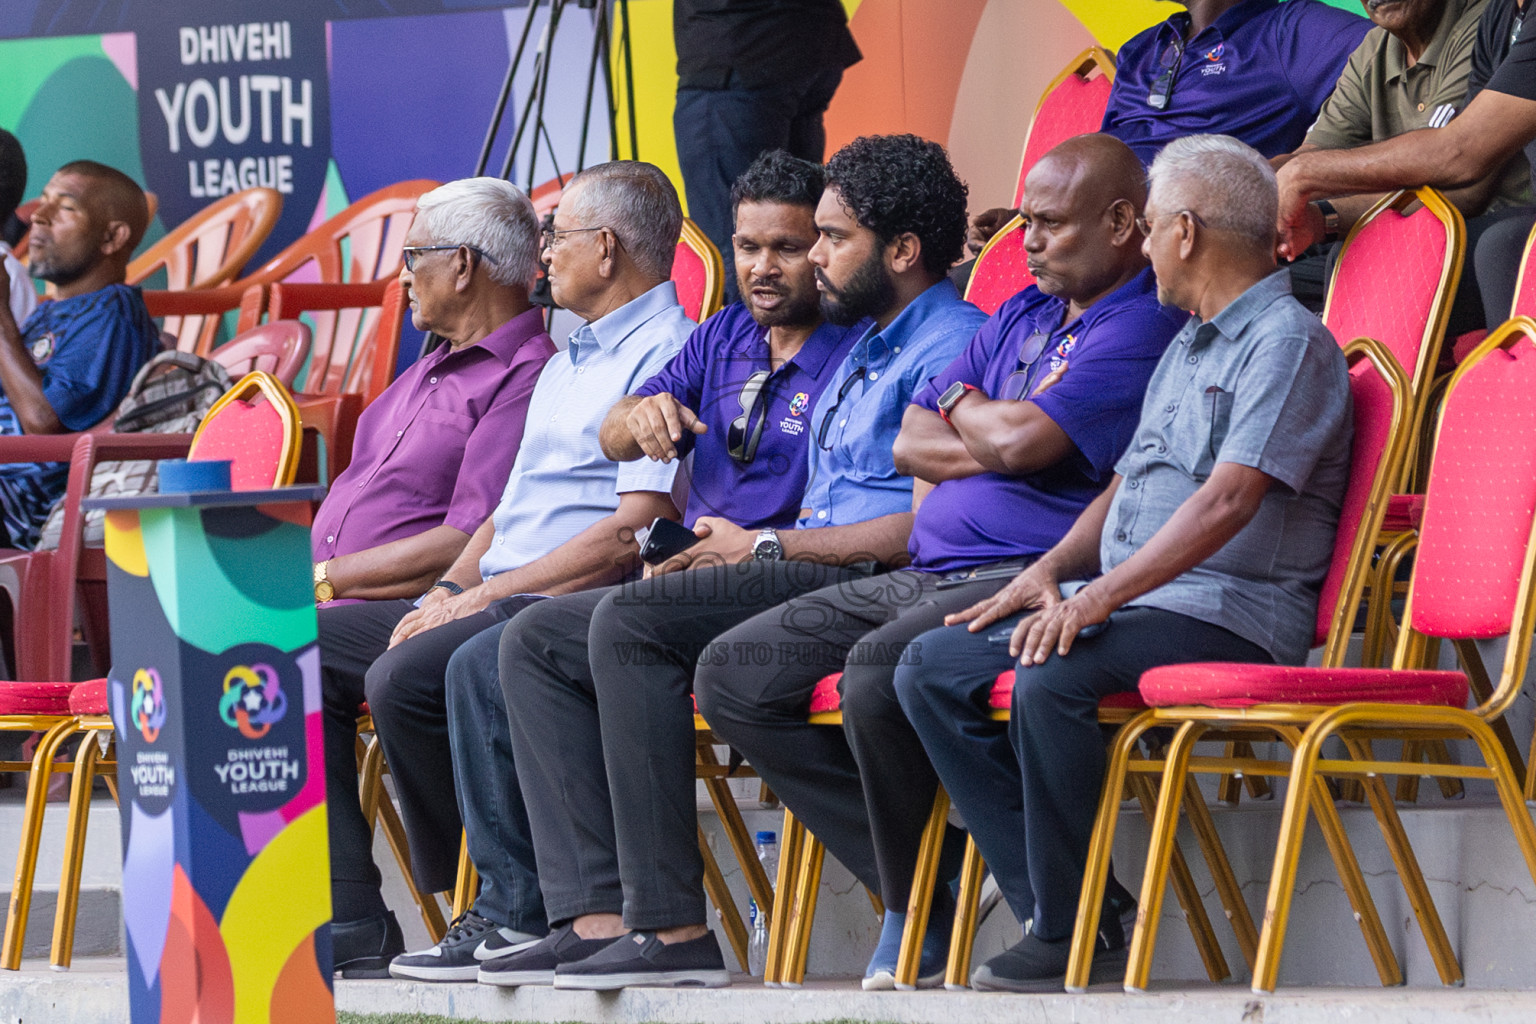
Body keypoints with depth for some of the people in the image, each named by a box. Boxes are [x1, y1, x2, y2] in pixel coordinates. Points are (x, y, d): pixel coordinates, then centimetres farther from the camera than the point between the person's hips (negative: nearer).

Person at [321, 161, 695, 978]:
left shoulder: (665, 356, -8)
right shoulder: (568, 362, 26)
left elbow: (638, 532, -18)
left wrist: (487, 595, -16)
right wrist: (448, 590, 6)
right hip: (497, 601, 10)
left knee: (404, 677, -32)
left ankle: (507, 910, -17)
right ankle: (350, 930, -9)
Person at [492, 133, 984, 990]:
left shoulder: (951, 348, -7)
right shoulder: (862, 352, 26)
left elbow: (926, 527, -18)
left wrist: (766, 548, -10)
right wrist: (709, 552, 7)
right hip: (803, 584, 11)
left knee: (630, 621, -30)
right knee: (537, 640, 1)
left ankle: (673, 928, -32)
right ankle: (598, 914, -14)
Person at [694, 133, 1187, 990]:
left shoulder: (1144, 327, -7)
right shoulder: (1022, 317, 24)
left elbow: (1024, 440, -18)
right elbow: (911, 444, 17)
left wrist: (963, 405, 4)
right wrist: (1002, 442, -2)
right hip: (929, 572, 10)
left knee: (881, 667, -37)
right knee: (736, 677, -2)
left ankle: (919, 912, -15)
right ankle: (909, 888, -6)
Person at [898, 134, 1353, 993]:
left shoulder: (1289, 342, -9)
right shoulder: (1188, 348, 24)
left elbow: (1228, 502, -20)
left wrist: (1102, 596, -27)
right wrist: (1052, 569, 8)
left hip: (1229, 615, -10)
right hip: (1131, 599, 10)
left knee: (1051, 681, -35)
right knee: (932, 669, -2)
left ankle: (1072, 937, -22)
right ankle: (1057, 913, -10)